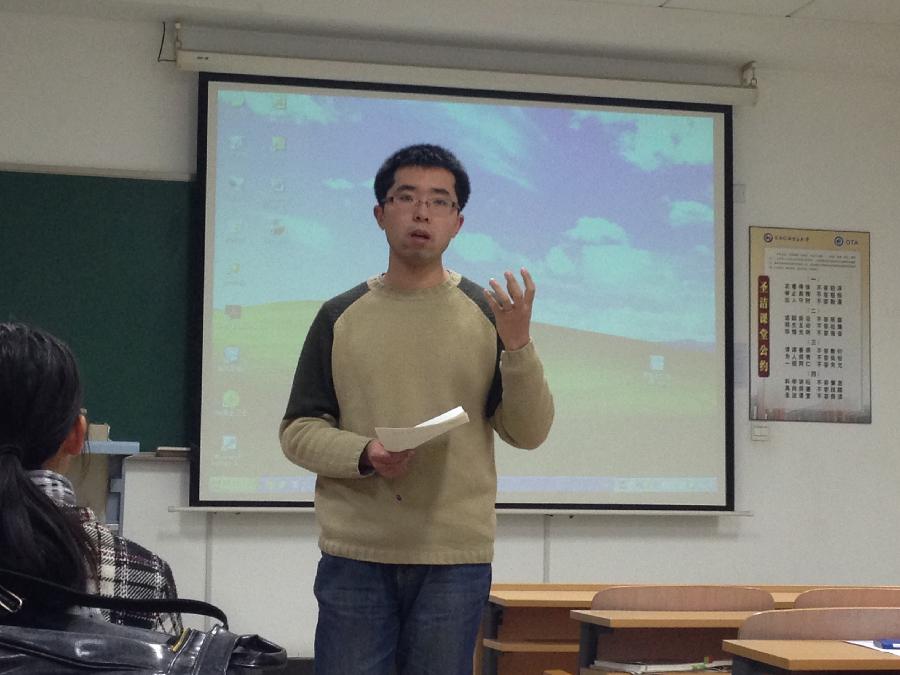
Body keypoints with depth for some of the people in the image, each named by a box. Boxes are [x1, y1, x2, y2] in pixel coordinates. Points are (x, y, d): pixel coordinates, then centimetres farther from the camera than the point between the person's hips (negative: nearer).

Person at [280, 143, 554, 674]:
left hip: (457, 560, 0)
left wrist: (518, 346, -15)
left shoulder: (487, 313, 5)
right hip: (355, 556, 0)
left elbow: (529, 432, 0)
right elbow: (298, 430, 5)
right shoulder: (341, 316, 6)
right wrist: (365, 455, -13)